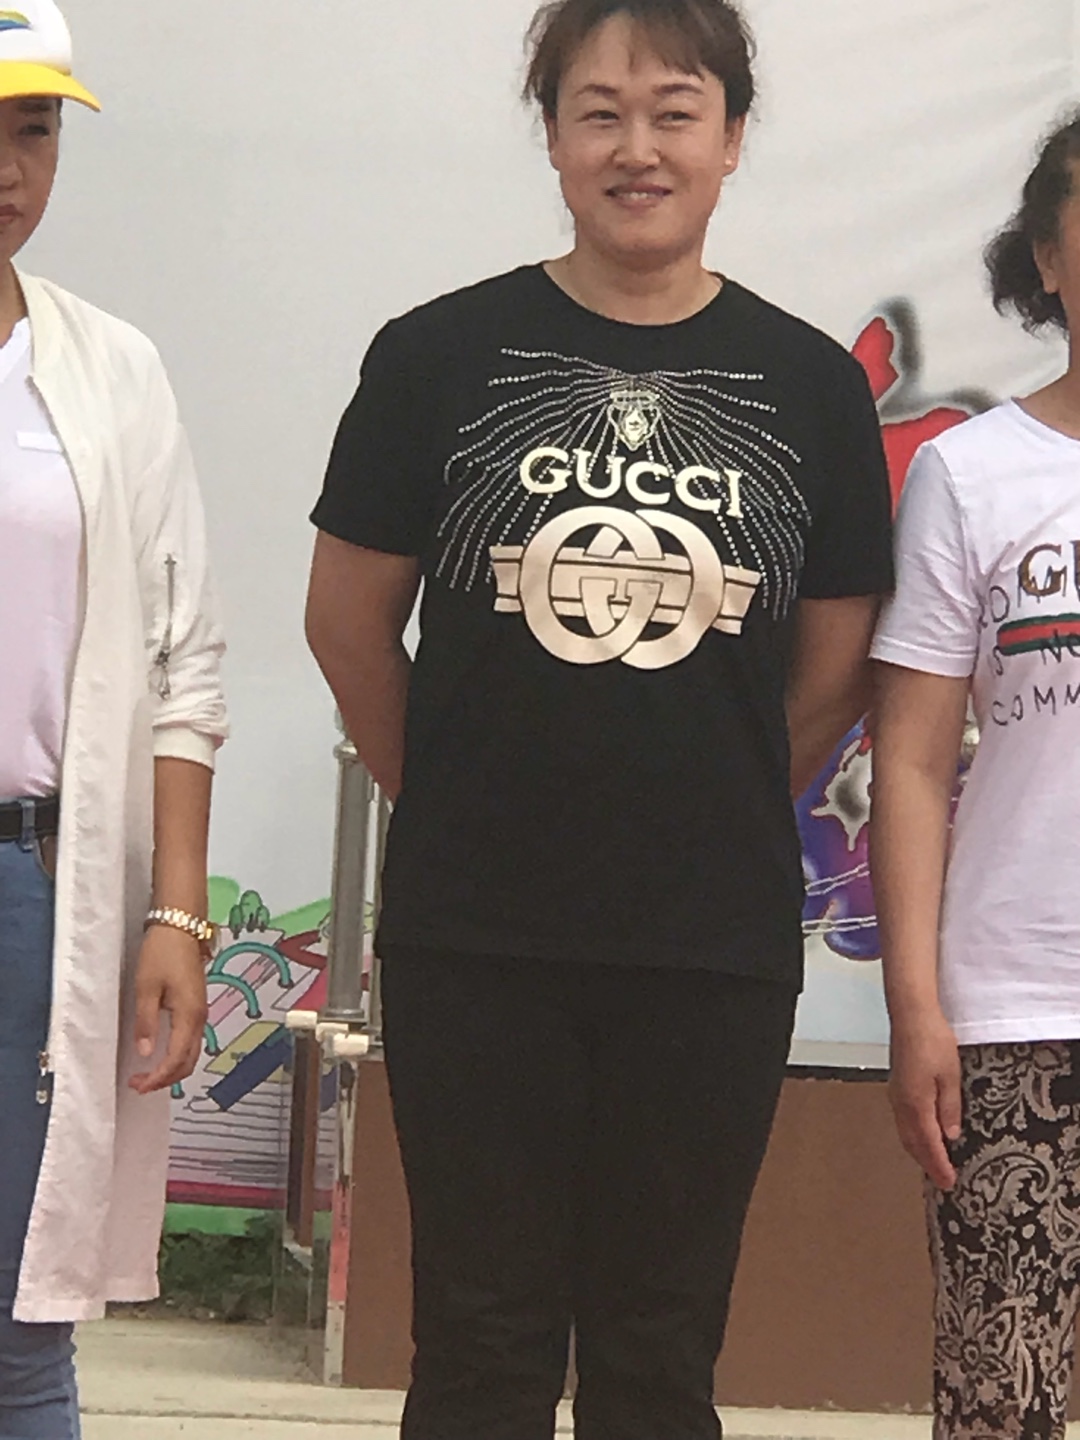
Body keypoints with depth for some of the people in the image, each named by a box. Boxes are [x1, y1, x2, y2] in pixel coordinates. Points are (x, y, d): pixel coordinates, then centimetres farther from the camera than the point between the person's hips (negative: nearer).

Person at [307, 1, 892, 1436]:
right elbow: (349, 618, 6)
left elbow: (836, 669, 8)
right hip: (472, 940, -1)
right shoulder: (441, 356, -1)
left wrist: (709, 818, 9)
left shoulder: (812, 385, 2)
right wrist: (451, 797, 10)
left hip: (714, 950, 1)